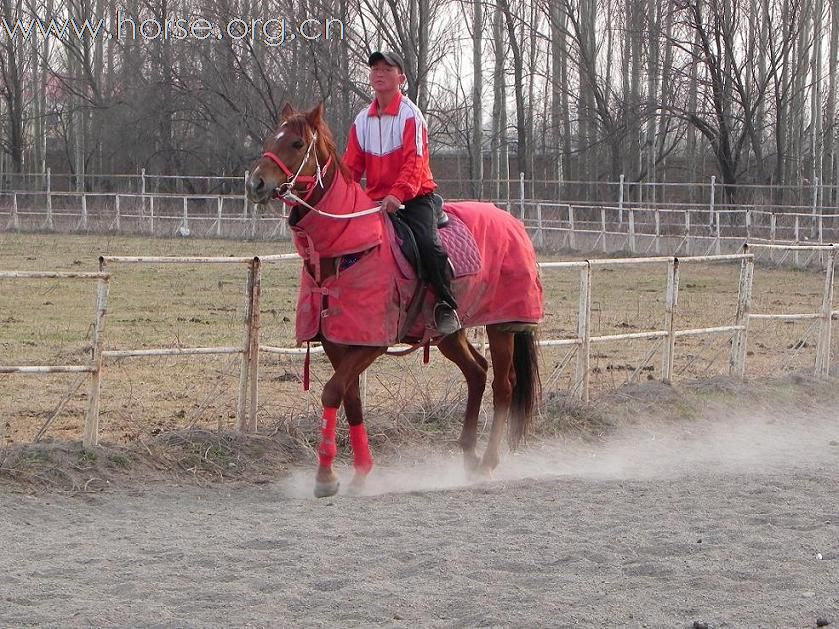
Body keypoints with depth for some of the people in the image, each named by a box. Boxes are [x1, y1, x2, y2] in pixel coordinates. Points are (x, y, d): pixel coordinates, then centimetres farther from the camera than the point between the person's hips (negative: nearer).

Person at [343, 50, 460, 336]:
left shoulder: (410, 114, -7)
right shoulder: (363, 120, 10)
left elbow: (414, 161, -18)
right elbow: (352, 165, 11)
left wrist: (398, 194, -34)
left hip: (414, 197, -6)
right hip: (376, 200, 6)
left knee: (427, 243, -28)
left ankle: (446, 305, -16)